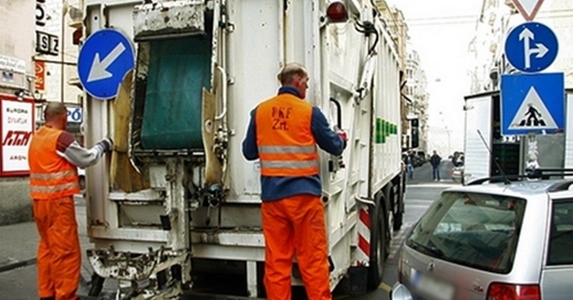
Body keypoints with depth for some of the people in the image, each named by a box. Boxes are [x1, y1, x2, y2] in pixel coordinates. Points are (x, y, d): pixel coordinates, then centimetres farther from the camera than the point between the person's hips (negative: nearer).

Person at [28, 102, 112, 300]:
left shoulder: (36, 138, 14)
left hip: (40, 201, 9)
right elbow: (86, 159, -5)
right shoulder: (61, 137, -13)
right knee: (66, 250, -4)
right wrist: (103, 146, 10)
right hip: (57, 202, -9)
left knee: (47, 247, 15)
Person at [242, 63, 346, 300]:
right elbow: (334, 147, 6)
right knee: (313, 259, 4)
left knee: (276, 261, 9)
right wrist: (342, 138, 29)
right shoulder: (309, 111, -4)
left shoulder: (260, 111, 5)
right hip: (304, 194, -3)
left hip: (271, 195, 3)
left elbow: (249, 152, 11)